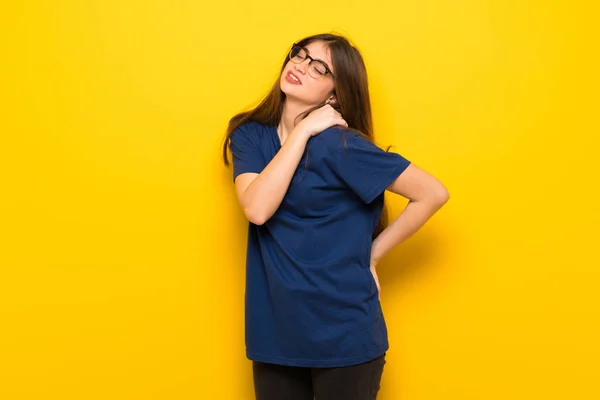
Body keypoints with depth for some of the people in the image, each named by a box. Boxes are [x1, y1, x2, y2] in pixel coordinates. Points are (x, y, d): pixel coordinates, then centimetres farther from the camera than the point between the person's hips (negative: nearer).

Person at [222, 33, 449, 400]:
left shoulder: (338, 144, -14)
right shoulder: (250, 134, 0)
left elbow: (434, 193, -11)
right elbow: (257, 210, -18)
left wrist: (371, 255, -6)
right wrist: (303, 131, -17)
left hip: (343, 334, -3)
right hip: (274, 330, 4)